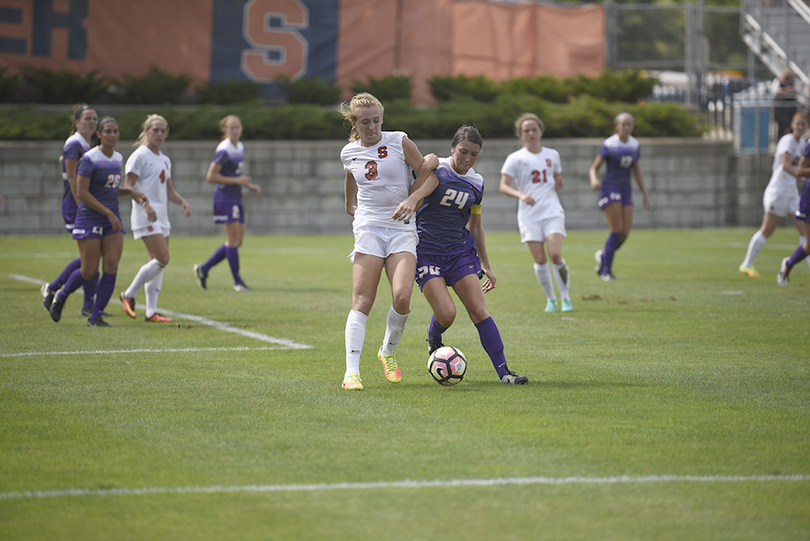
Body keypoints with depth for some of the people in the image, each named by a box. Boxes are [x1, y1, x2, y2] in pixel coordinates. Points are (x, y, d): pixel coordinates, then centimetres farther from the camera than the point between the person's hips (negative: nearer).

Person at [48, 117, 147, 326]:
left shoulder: (118, 158, 10)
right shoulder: (89, 159, -12)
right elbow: (82, 193, -16)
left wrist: (131, 193, 6)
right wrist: (108, 213, -19)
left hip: (112, 221, 6)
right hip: (90, 220, -6)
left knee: (111, 269, -6)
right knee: (89, 271, -4)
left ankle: (96, 316, 2)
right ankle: (60, 297, 23)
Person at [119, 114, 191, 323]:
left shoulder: (165, 160, 18)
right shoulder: (140, 156, -6)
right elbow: (128, 186, -13)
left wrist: (182, 201, 5)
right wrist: (145, 204, -26)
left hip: (161, 216, 8)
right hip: (145, 217, -8)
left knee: (157, 263, 4)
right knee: (162, 259, -16)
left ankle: (151, 311, 5)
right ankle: (129, 294, -4)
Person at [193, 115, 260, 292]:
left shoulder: (240, 147, 13)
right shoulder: (224, 150, -14)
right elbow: (211, 176, -16)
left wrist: (249, 185, 10)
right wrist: (237, 180, -18)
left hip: (236, 198, 9)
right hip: (225, 196, -9)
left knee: (237, 242, 8)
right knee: (233, 239, -7)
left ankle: (203, 269, 18)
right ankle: (237, 281, -1)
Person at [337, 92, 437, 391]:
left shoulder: (399, 141, -1)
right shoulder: (349, 153, 8)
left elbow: (428, 177, 2)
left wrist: (412, 199, -13)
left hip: (401, 229, -1)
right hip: (368, 228, 1)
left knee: (402, 298, -17)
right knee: (362, 301, -12)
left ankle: (388, 351, 10)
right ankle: (352, 371, -15)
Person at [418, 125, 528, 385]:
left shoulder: (476, 183, 9)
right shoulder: (437, 168, -7)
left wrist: (486, 265, 22)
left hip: (459, 250, 4)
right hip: (426, 250, -4)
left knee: (479, 310, -8)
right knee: (446, 314, -16)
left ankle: (503, 371, -6)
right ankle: (433, 340, 19)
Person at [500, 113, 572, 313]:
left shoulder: (552, 155, 11)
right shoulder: (515, 159, 1)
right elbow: (503, 186, -5)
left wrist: (558, 183, 0)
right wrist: (521, 195, -23)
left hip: (552, 211, 1)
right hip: (529, 215, -1)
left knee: (555, 255, -16)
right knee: (540, 260, -6)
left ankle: (565, 297, 0)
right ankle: (550, 299, 13)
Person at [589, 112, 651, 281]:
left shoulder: (634, 144, 8)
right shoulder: (609, 145, -8)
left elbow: (636, 170, 17)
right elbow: (594, 168, -7)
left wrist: (645, 194, 14)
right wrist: (594, 180, -29)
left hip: (626, 191, 5)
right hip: (610, 189, -5)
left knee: (625, 234, -3)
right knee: (617, 231, -15)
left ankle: (603, 256, 25)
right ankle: (606, 270, -1)